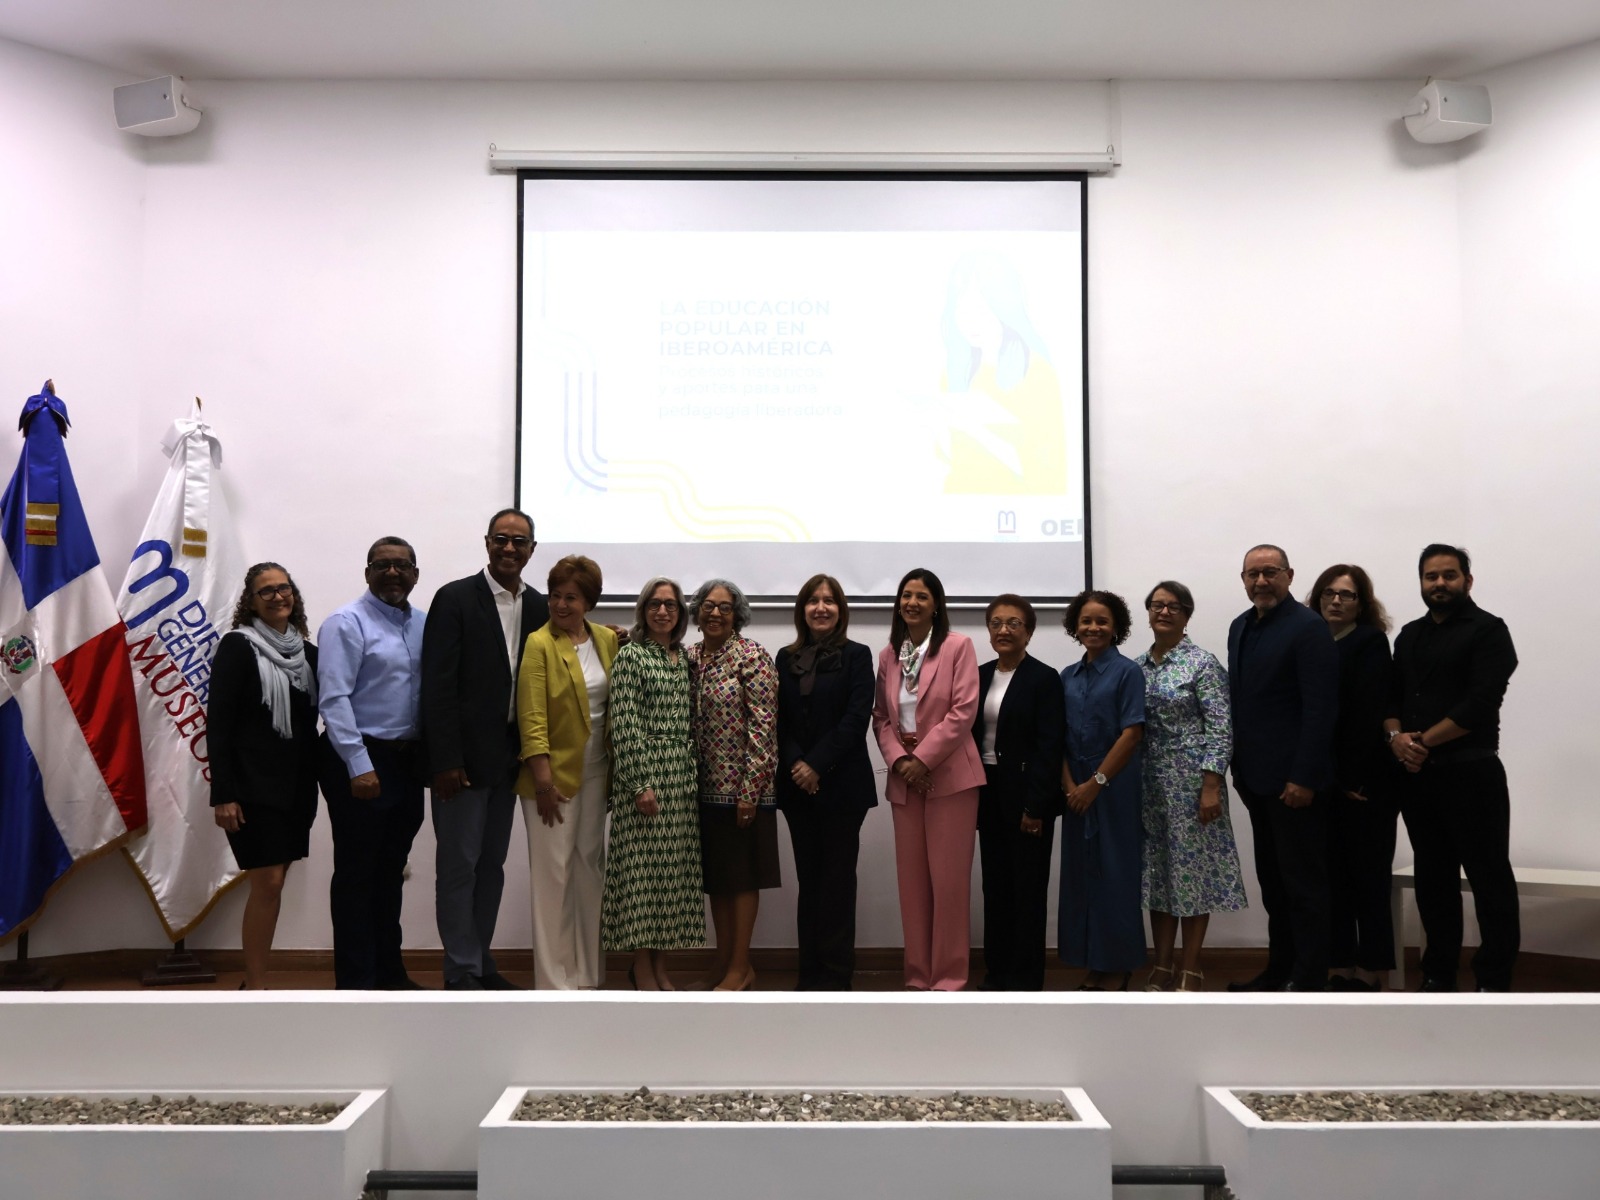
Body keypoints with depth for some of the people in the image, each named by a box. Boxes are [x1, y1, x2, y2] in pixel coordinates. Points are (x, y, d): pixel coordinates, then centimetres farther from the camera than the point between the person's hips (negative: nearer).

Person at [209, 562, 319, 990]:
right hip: (254, 786, -5)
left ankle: (254, 979, 19)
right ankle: (254, 988, 3)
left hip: (296, 786, 6)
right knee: (267, 884, -8)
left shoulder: (307, 652, 10)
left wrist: (315, 784, 10)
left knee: (273, 883, 9)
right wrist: (222, 794, -15)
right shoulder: (237, 647, -5)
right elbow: (218, 723, -9)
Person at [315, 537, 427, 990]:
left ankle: (389, 973, 27)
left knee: (390, 872, 16)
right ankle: (356, 982, 13)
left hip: (408, 760, 6)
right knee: (357, 875, 3)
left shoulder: (424, 625, 8)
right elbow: (333, 699, -15)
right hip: (361, 760, -6)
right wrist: (360, 766, -19)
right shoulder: (347, 624, -9)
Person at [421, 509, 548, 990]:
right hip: (463, 759, -5)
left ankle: (480, 961, 24)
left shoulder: (539, 607, 8)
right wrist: (445, 761, -15)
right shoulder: (455, 599, -7)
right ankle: (462, 971, 11)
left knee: (492, 864, 13)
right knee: (459, 865, 2)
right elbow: (438, 685, -11)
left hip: (508, 758, 5)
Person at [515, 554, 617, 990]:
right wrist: (543, 780, -18)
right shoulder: (539, 644, -10)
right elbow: (531, 717, -14)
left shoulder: (607, 640, 5)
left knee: (591, 866, 12)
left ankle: (588, 968, 24)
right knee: (553, 872, 1)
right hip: (554, 772, -5)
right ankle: (554, 978, 11)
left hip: (595, 771, 5)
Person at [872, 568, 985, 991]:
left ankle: (948, 977, 7)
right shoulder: (888, 655, 11)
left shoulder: (957, 646, -4)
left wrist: (922, 759, -15)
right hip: (903, 779, 5)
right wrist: (898, 760, -8)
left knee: (948, 879, -3)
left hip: (949, 776, -5)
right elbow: (881, 717, 9)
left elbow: (963, 711, -12)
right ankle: (918, 976, 16)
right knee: (911, 880, 8)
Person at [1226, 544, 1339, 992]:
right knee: (1273, 882, 15)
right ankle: (1279, 972, 24)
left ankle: (1308, 982, 10)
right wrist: (1239, 767, 12)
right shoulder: (1240, 626, 11)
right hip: (1257, 777, 8)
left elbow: (1321, 709, -18)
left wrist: (1303, 778, -21)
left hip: (1294, 779, -8)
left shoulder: (1308, 627, -13)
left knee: (1304, 883, 1)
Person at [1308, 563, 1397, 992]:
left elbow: (1368, 713, -12)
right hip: (1323, 783, 5)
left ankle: (1369, 975, 8)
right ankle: (1340, 970, 14)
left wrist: (1353, 779, -16)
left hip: (1364, 783, -5)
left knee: (1368, 878, 2)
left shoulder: (1370, 642, -4)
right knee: (1332, 879, 7)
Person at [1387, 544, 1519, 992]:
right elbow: (1392, 695, 14)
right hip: (1416, 774, 6)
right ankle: (1438, 973, 20)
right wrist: (1396, 736, -7)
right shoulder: (1410, 635, 16)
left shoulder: (1488, 630, -4)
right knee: (1433, 877, 12)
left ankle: (1494, 982, 5)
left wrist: (1425, 741, -13)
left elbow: (1481, 703, -15)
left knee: (1489, 878, -2)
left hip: (1471, 772, -6)